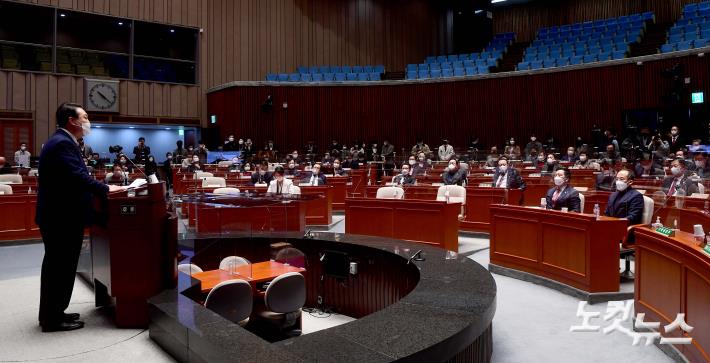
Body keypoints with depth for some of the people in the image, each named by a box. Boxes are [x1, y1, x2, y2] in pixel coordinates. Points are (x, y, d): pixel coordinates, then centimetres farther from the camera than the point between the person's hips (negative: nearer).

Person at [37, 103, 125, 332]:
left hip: (58, 215, 11)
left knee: (56, 266, 18)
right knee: (61, 267, -1)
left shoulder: (60, 141, 16)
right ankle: (53, 319, 9)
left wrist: (101, 188, 12)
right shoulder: (63, 143, -19)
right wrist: (105, 189, -19)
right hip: (63, 217, -11)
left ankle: (51, 314, 30)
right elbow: (78, 177, -27)